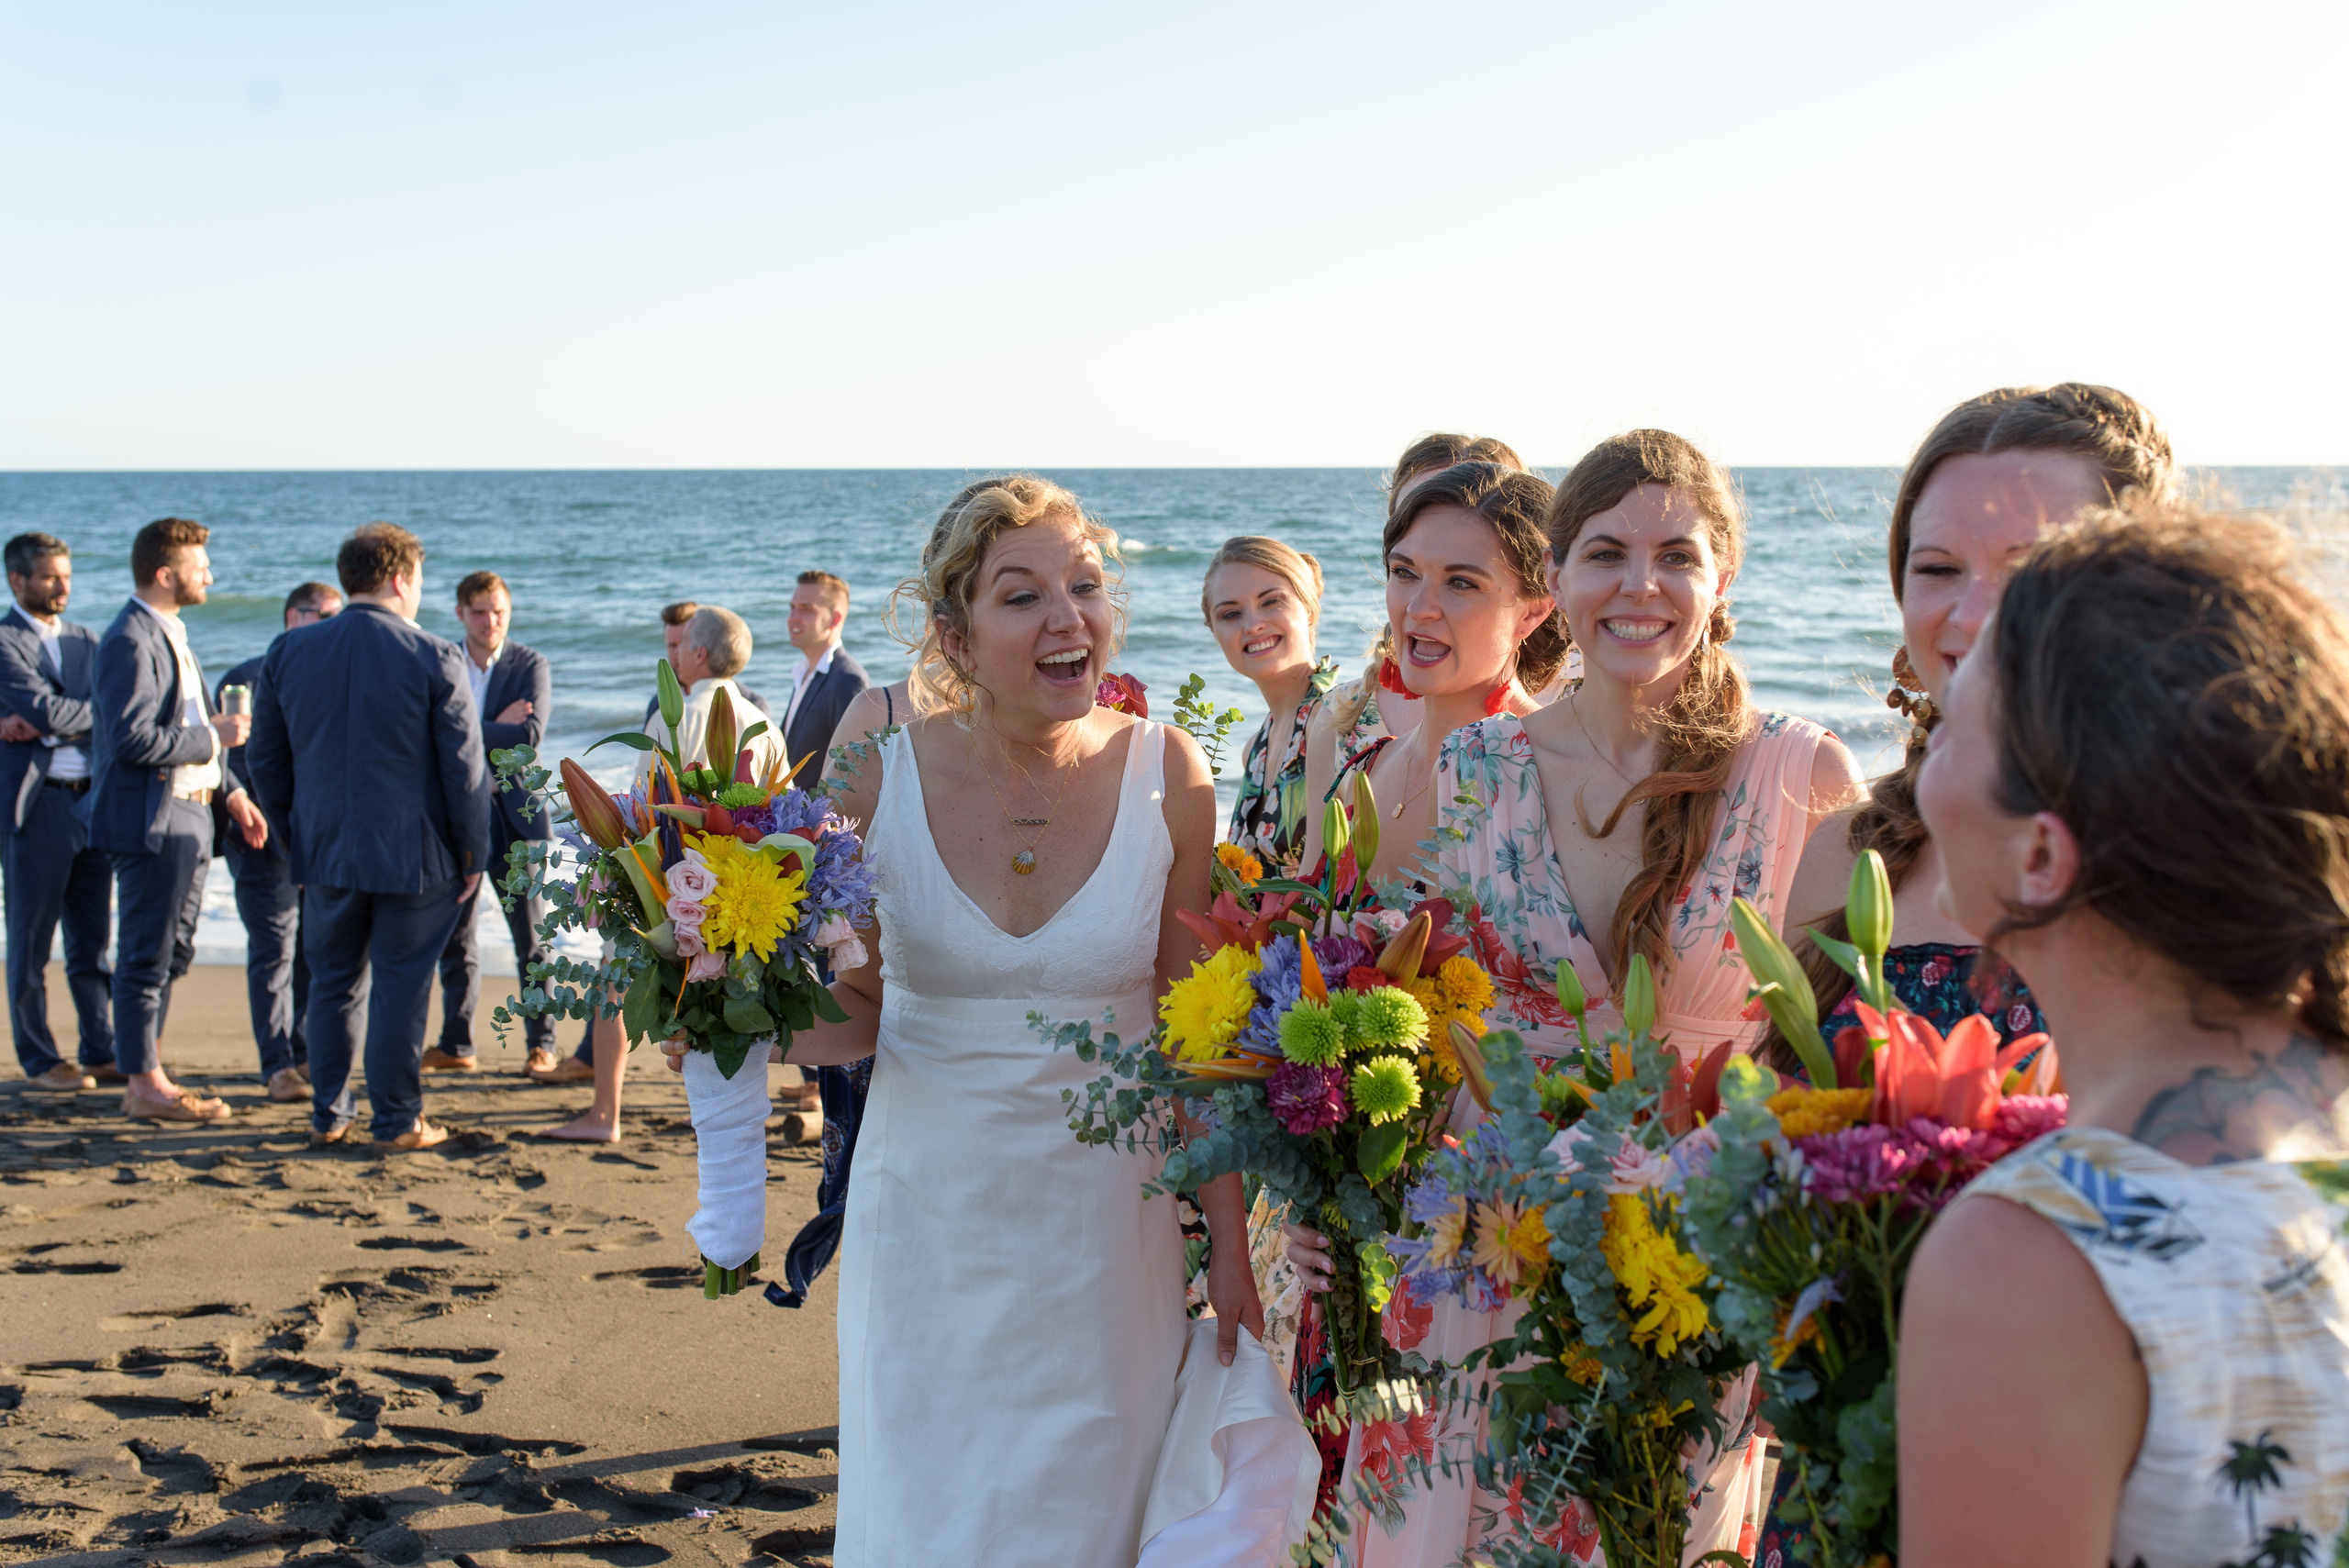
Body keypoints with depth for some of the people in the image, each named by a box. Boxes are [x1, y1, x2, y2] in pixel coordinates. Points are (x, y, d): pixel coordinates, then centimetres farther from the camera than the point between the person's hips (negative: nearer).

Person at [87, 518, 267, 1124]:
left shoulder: (169, 635, 17)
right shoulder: (129, 642, -16)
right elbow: (134, 740, -25)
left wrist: (231, 792, 19)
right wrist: (216, 737, -16)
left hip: (186, 815, 10)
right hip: (151, 821, -10)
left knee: (171, 954, 15)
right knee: (146, 956, -3)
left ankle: (147, 1072, 23)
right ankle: (144, 1086, 3)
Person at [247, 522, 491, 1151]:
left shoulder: (288, 652, 1)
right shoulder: (435, 659, -11)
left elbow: (265, 761, 8)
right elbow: (466, 769, -9)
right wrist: (473, 855, 0)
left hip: (325, 855, 4)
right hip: (414, 857, -4)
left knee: (334, 984, 16)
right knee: (401, 987, 5)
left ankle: (329, 1113, 22)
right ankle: (396, 1119, 10)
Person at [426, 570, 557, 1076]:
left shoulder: (531, 665, 0)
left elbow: (530, 733, -15)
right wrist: (496, 730, -12)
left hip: (516, 812, -2)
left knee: (531, 938, 2)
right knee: (455, 936, 7)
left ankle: (541, 1042, 10)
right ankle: (456, 1045, 15)